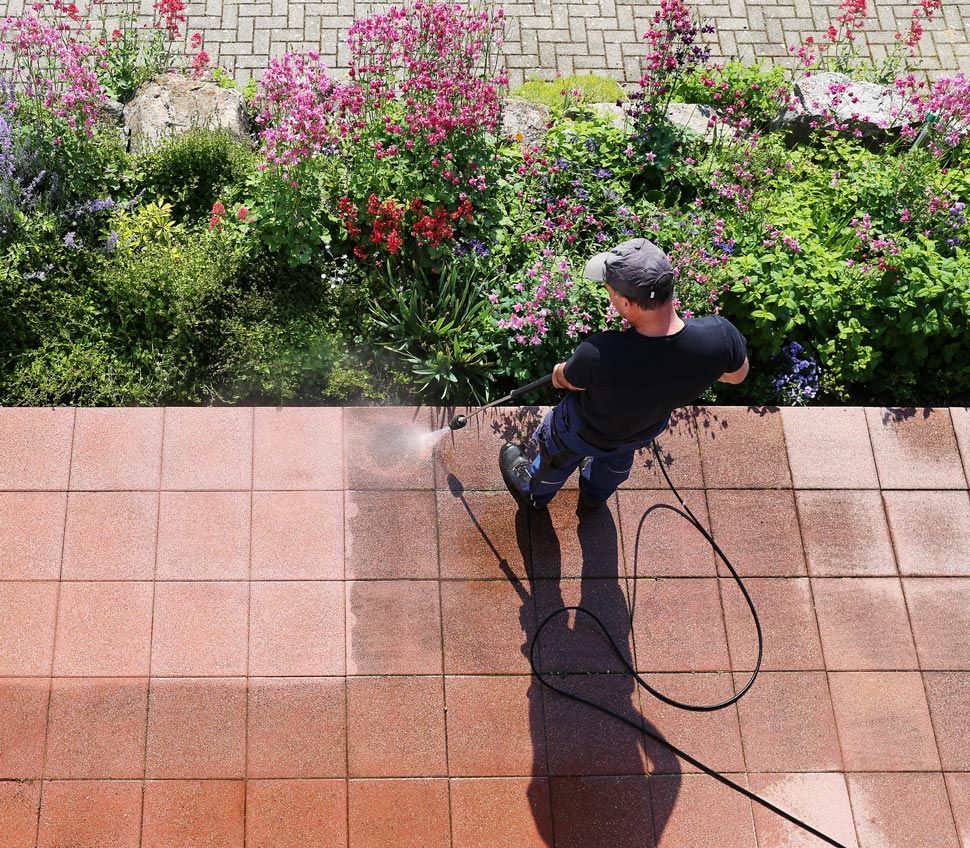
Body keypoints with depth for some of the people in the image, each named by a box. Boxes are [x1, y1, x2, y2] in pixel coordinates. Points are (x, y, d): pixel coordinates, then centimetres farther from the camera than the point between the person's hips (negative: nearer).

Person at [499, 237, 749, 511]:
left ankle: (534, 492, 65)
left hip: (586, 433, -3)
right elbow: (737, 374, -14)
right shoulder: (720, 335, -39)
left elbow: (566, 380, -20)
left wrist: (559, 374, 4)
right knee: (619, 456, 39)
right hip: (648, 428, 3)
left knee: (558, 455, 33)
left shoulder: (597, 355, -46)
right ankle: (595, 495, 70)